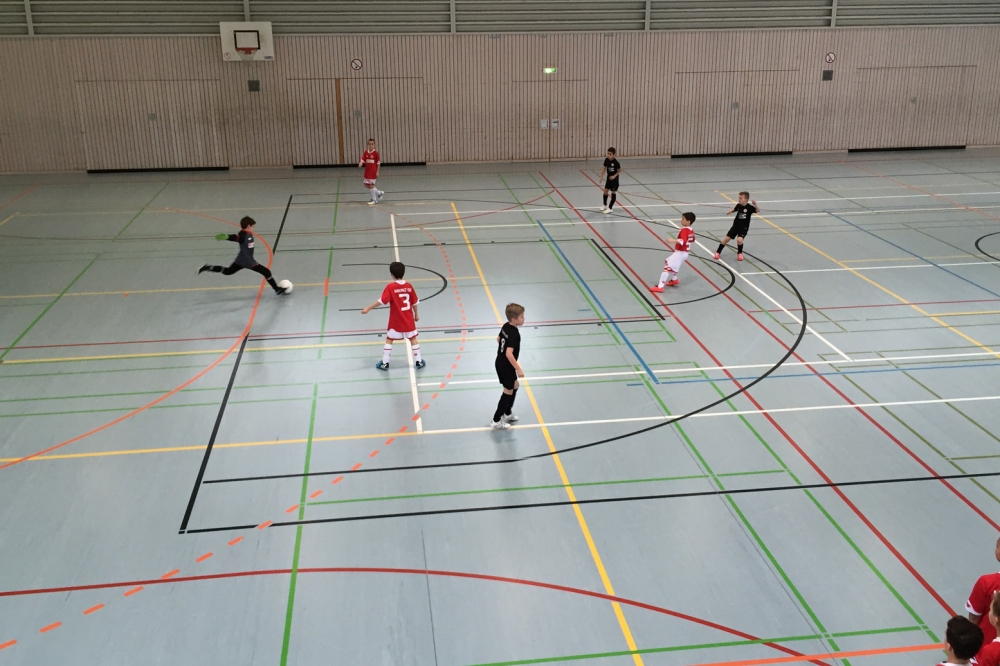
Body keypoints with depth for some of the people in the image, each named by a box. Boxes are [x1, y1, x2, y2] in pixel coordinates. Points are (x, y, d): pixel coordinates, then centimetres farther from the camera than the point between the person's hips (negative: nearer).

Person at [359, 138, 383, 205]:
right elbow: (363, 160, -3)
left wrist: (377, 172, -8)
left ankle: (374, 200, 7)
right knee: (366, 185, 9)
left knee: (371, 185, -6)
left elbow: (378, 163, -5)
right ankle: (379, 192, 28)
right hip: (367, 171, 6)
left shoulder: (376, 153, -9)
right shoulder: (365, 152, 3)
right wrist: (360, 164, -26)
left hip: (373, 172, -6)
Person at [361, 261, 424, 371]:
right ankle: (419, 362, 19)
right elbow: (414, 302, 4)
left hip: (395, 321, -3)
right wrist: (416, 314, 19)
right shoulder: (409, 286, -4)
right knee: (413, 339, 13)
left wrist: (368, 308, -17)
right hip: (409, 319, 3)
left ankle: (385, 363, 14)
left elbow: (382, 301, -21)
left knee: (389, 340, 10)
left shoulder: (390, 287, -16)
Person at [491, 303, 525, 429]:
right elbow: (509, 354, -35)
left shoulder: (506, 326, -1)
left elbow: (498, 339, 17)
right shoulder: (514, 334, -28)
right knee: (508, 392, 4)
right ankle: (496, 421, 11)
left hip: (501, 363, 9)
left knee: (515, 386, 25)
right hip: (505, 366, -9)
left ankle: (507, 414, 38)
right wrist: (518, 369, -30)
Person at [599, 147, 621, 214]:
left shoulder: (615, 162, -24)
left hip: (614, 179, -6)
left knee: (613, 193, 4)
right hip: (608, 178, 6)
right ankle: (605, 206, 28)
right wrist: (601, 176, -6)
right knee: (605, 191, 10)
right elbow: (604, 168, 1)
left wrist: (614, 176, -21)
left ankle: (610, 208, 9)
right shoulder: (606, 160, -10)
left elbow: (620, 170, -11)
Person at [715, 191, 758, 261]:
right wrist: (730, 212, -4)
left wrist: (755, 205, -49)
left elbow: (758, 210, -31)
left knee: (739, 240, -24)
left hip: (744, 228, -4)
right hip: (735, 226, 4)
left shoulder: (749, 207, -19)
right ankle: (718, 252, 21)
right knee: (726, 239, 3)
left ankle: (739, 253, 6)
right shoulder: (738, 205, -5)